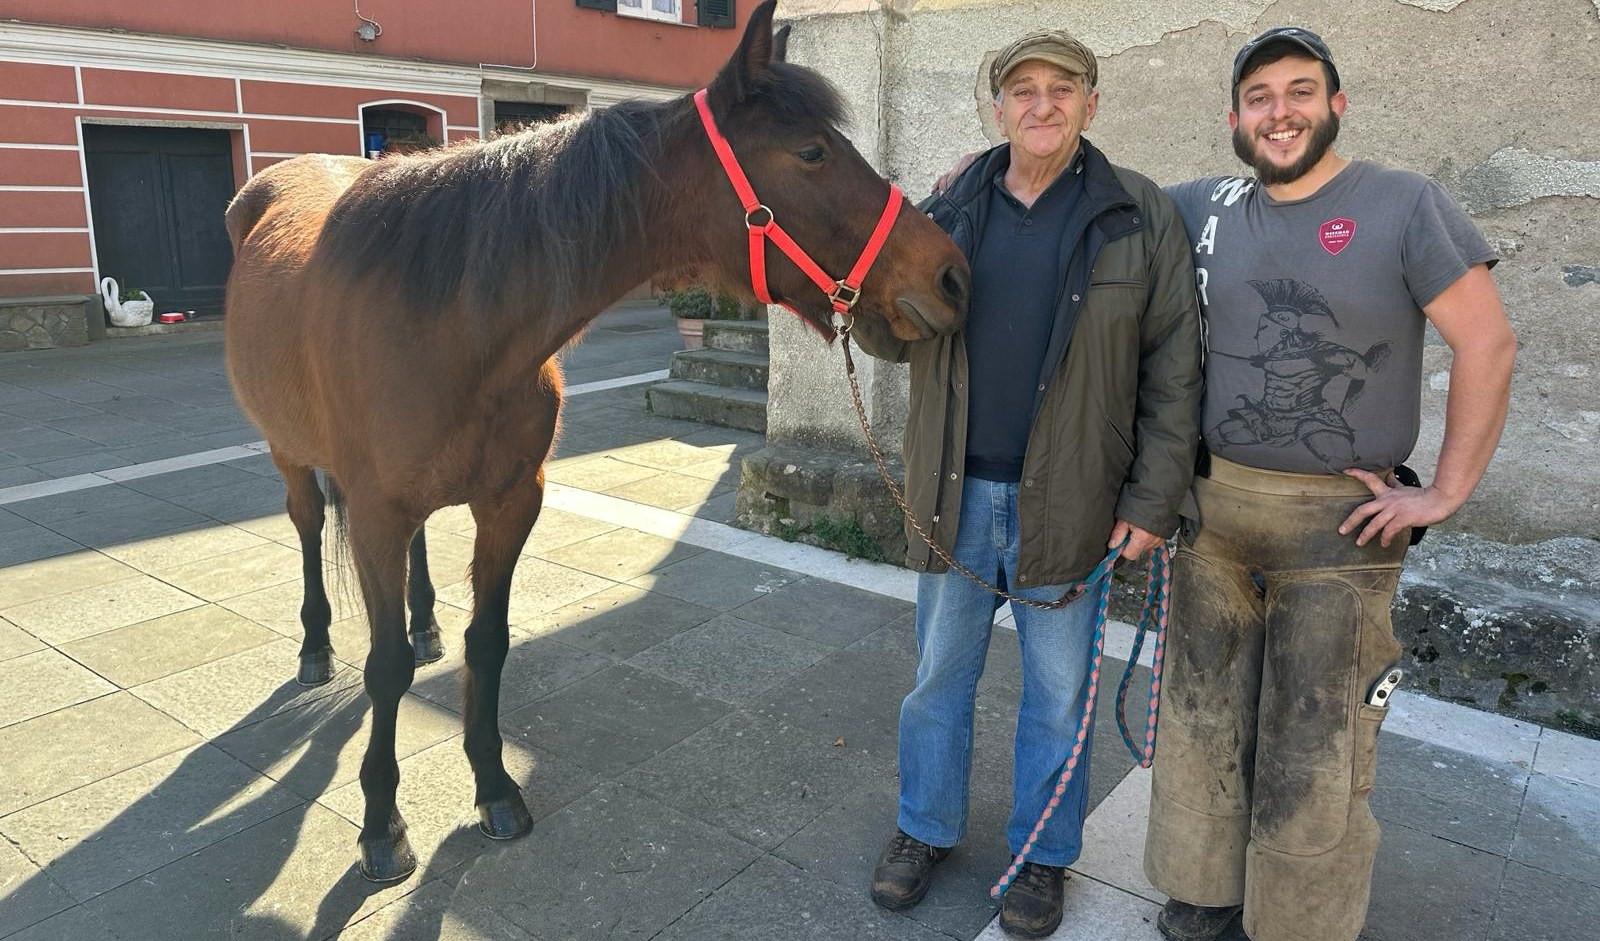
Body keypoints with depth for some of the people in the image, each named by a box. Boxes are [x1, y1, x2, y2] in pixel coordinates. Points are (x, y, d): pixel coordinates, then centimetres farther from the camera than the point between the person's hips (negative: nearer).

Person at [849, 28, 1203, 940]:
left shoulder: (1142, 217, -4)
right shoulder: (949, 212, 5)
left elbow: (1174, 373, -5)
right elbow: (895, 340, 9)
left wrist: (1155, 499, -9)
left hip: (1066, 500, -2)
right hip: (955, 491, 3)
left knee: (1058, 691, 13)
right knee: (940, 674, 16)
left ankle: (1044, 855, 34)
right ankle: (927, 830, 38)